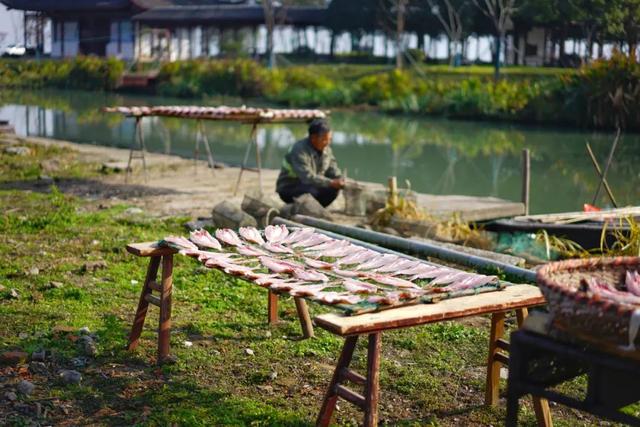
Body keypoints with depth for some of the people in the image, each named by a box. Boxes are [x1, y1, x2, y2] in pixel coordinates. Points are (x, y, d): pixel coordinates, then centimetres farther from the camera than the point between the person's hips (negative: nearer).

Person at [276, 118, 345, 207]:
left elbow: (333, 172, 4)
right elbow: (307, 177, -36)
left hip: (309, 186, 7)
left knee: (333, 189, -15)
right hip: (289, 189, -7)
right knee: (310, 191, -35)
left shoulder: (326, 149, -1)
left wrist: (341, 181, -19)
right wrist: (331, 182, -41)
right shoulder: (299, 150, -25)